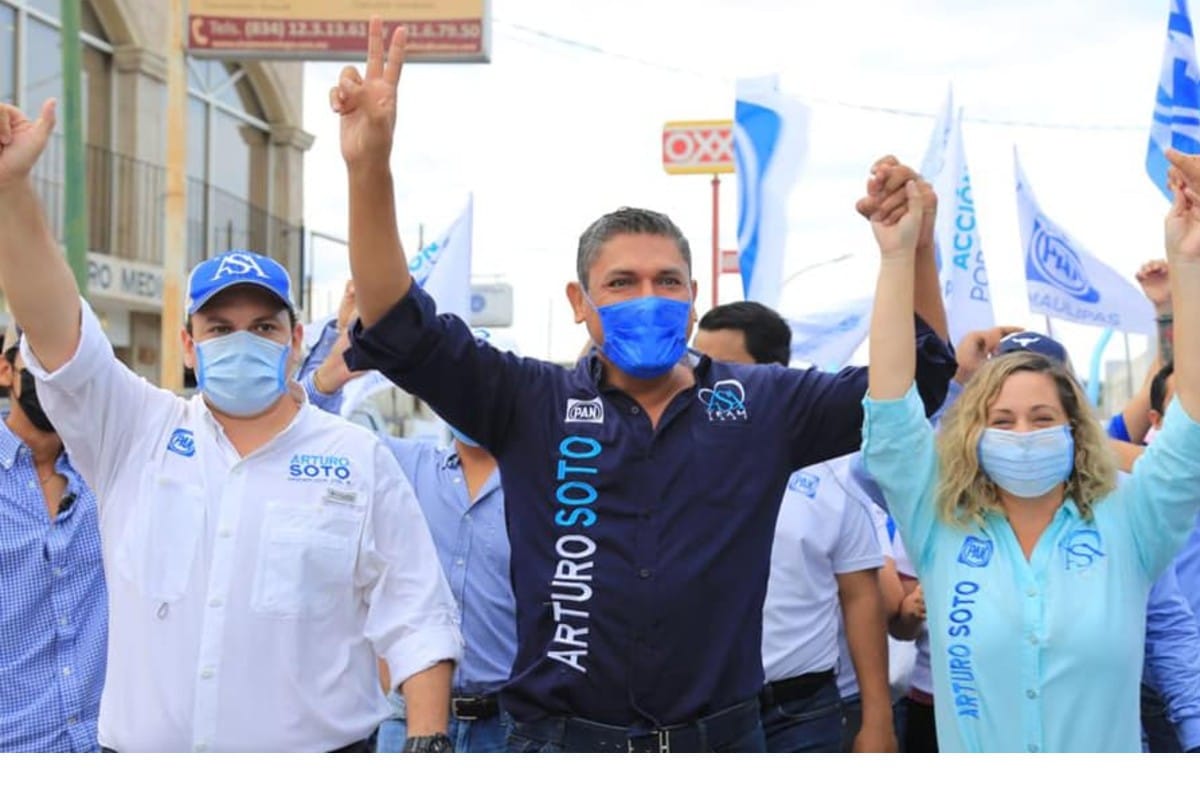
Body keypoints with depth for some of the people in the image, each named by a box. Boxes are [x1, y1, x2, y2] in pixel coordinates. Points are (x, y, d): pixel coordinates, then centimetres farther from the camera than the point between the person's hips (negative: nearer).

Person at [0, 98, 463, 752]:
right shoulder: (134, 434, 7)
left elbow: (414, 618, 1)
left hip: (314, 751, -1)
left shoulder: (359, 459, 3)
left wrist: (427, 743, -10)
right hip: (141, 750, 2)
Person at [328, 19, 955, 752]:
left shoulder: (762, 404, 3)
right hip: (562, 737, -1)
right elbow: (404, 332, -7)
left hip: (721, 737, 1)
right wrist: (370, 168, -20)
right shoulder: (533, 404, 0)